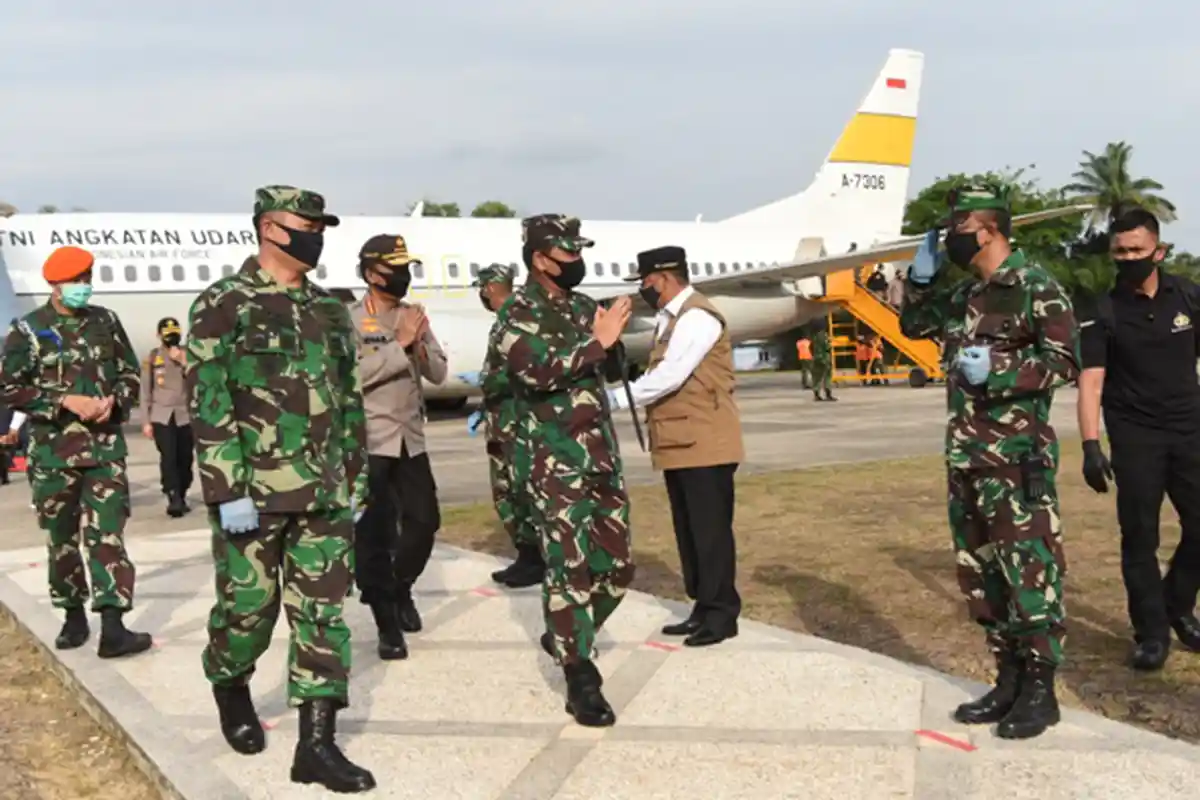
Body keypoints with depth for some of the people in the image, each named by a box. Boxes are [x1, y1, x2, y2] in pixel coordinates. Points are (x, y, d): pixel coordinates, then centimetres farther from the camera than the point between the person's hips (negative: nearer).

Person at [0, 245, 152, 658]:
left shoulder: (106, 322, 6)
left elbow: (131, 374, 12)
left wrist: (113, 401, -10)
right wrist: (66, 401, -16)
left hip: (106, 446, 1)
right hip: (54, 451, -1)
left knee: (107, 534, -7)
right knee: (62, 538, 10)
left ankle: (112, 628, -11)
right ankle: (74, 617, 26)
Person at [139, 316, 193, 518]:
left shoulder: (188, 355, 9)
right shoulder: (152, 358, 6)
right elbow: (146, 391, 6)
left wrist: (184, 363, -12)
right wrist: (145, 421, 2)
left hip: (185, 415, 2)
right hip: (161, 416, -2)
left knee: (185, 459, 3)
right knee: (168, 457, -15)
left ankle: (181, 498, 18)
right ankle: (173, 499, -18)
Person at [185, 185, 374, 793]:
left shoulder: (330, 311, 12)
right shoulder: (222, 305, -6)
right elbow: (209, 406, -12)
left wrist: (355, 481, 12)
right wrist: (228, 491, -17)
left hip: (324, 494, 5)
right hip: (253, 492, -5)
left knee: (322, 612, 2)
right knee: (247, 606, 7)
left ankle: (316, 743, 8)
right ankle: (230, 690, 37)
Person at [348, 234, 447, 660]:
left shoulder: (414, 315, 9)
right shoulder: (350, 318, -8)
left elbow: (438, 373, 6)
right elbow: (353, 373, -20)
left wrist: (420, 345, -13)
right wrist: (401, 343, -20)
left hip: (411, 438, 5)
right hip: (369, 441, -5)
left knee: (425, 521, 10)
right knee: (374, 533, -2)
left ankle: (401, 587, 36)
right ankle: (387, 623, 9)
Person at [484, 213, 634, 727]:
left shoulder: (584, 306, 14)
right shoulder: (518, 313, -8)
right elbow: (538, 370, -26)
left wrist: (611, 341, 8)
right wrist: (596, 342, -24)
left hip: (602, 456, 7)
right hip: (554, 463, -7)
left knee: (616, 565, 11)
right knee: (570, 569, -6)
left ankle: (565, 638, 33)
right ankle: (581, 681, 2)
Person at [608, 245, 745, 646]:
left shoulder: (697, 316, -15)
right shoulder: (669, 318, 18)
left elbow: (669, 377, -22)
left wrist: (614, 399, -16)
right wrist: (622, 394, 0)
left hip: (704, 444, -10)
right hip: (681, 444, 10)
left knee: (710, 531, -3)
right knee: (689, 532, 14)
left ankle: (721, 615, 6)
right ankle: (704, 609, 23)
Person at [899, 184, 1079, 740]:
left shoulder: (1035, 287, -8)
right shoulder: (963, 295, 14)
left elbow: (1064, 360, -12)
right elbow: (913, 325, 28)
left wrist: (996, 373, -20)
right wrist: (920, 277, 12)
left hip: (1017, 457, -8)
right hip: (965, 458, 8)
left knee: (1029, 573, -2)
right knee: (981, 574, 12)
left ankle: (1039, 690, 8)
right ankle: (1009, 679, 23)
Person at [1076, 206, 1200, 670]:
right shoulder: (1104, 314, -7)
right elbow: (1090, 381, -14)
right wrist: (1091, 445, -25)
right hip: (1135, 437, -3)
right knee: (1139, 536, 0)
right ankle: (1151, 632, 11)